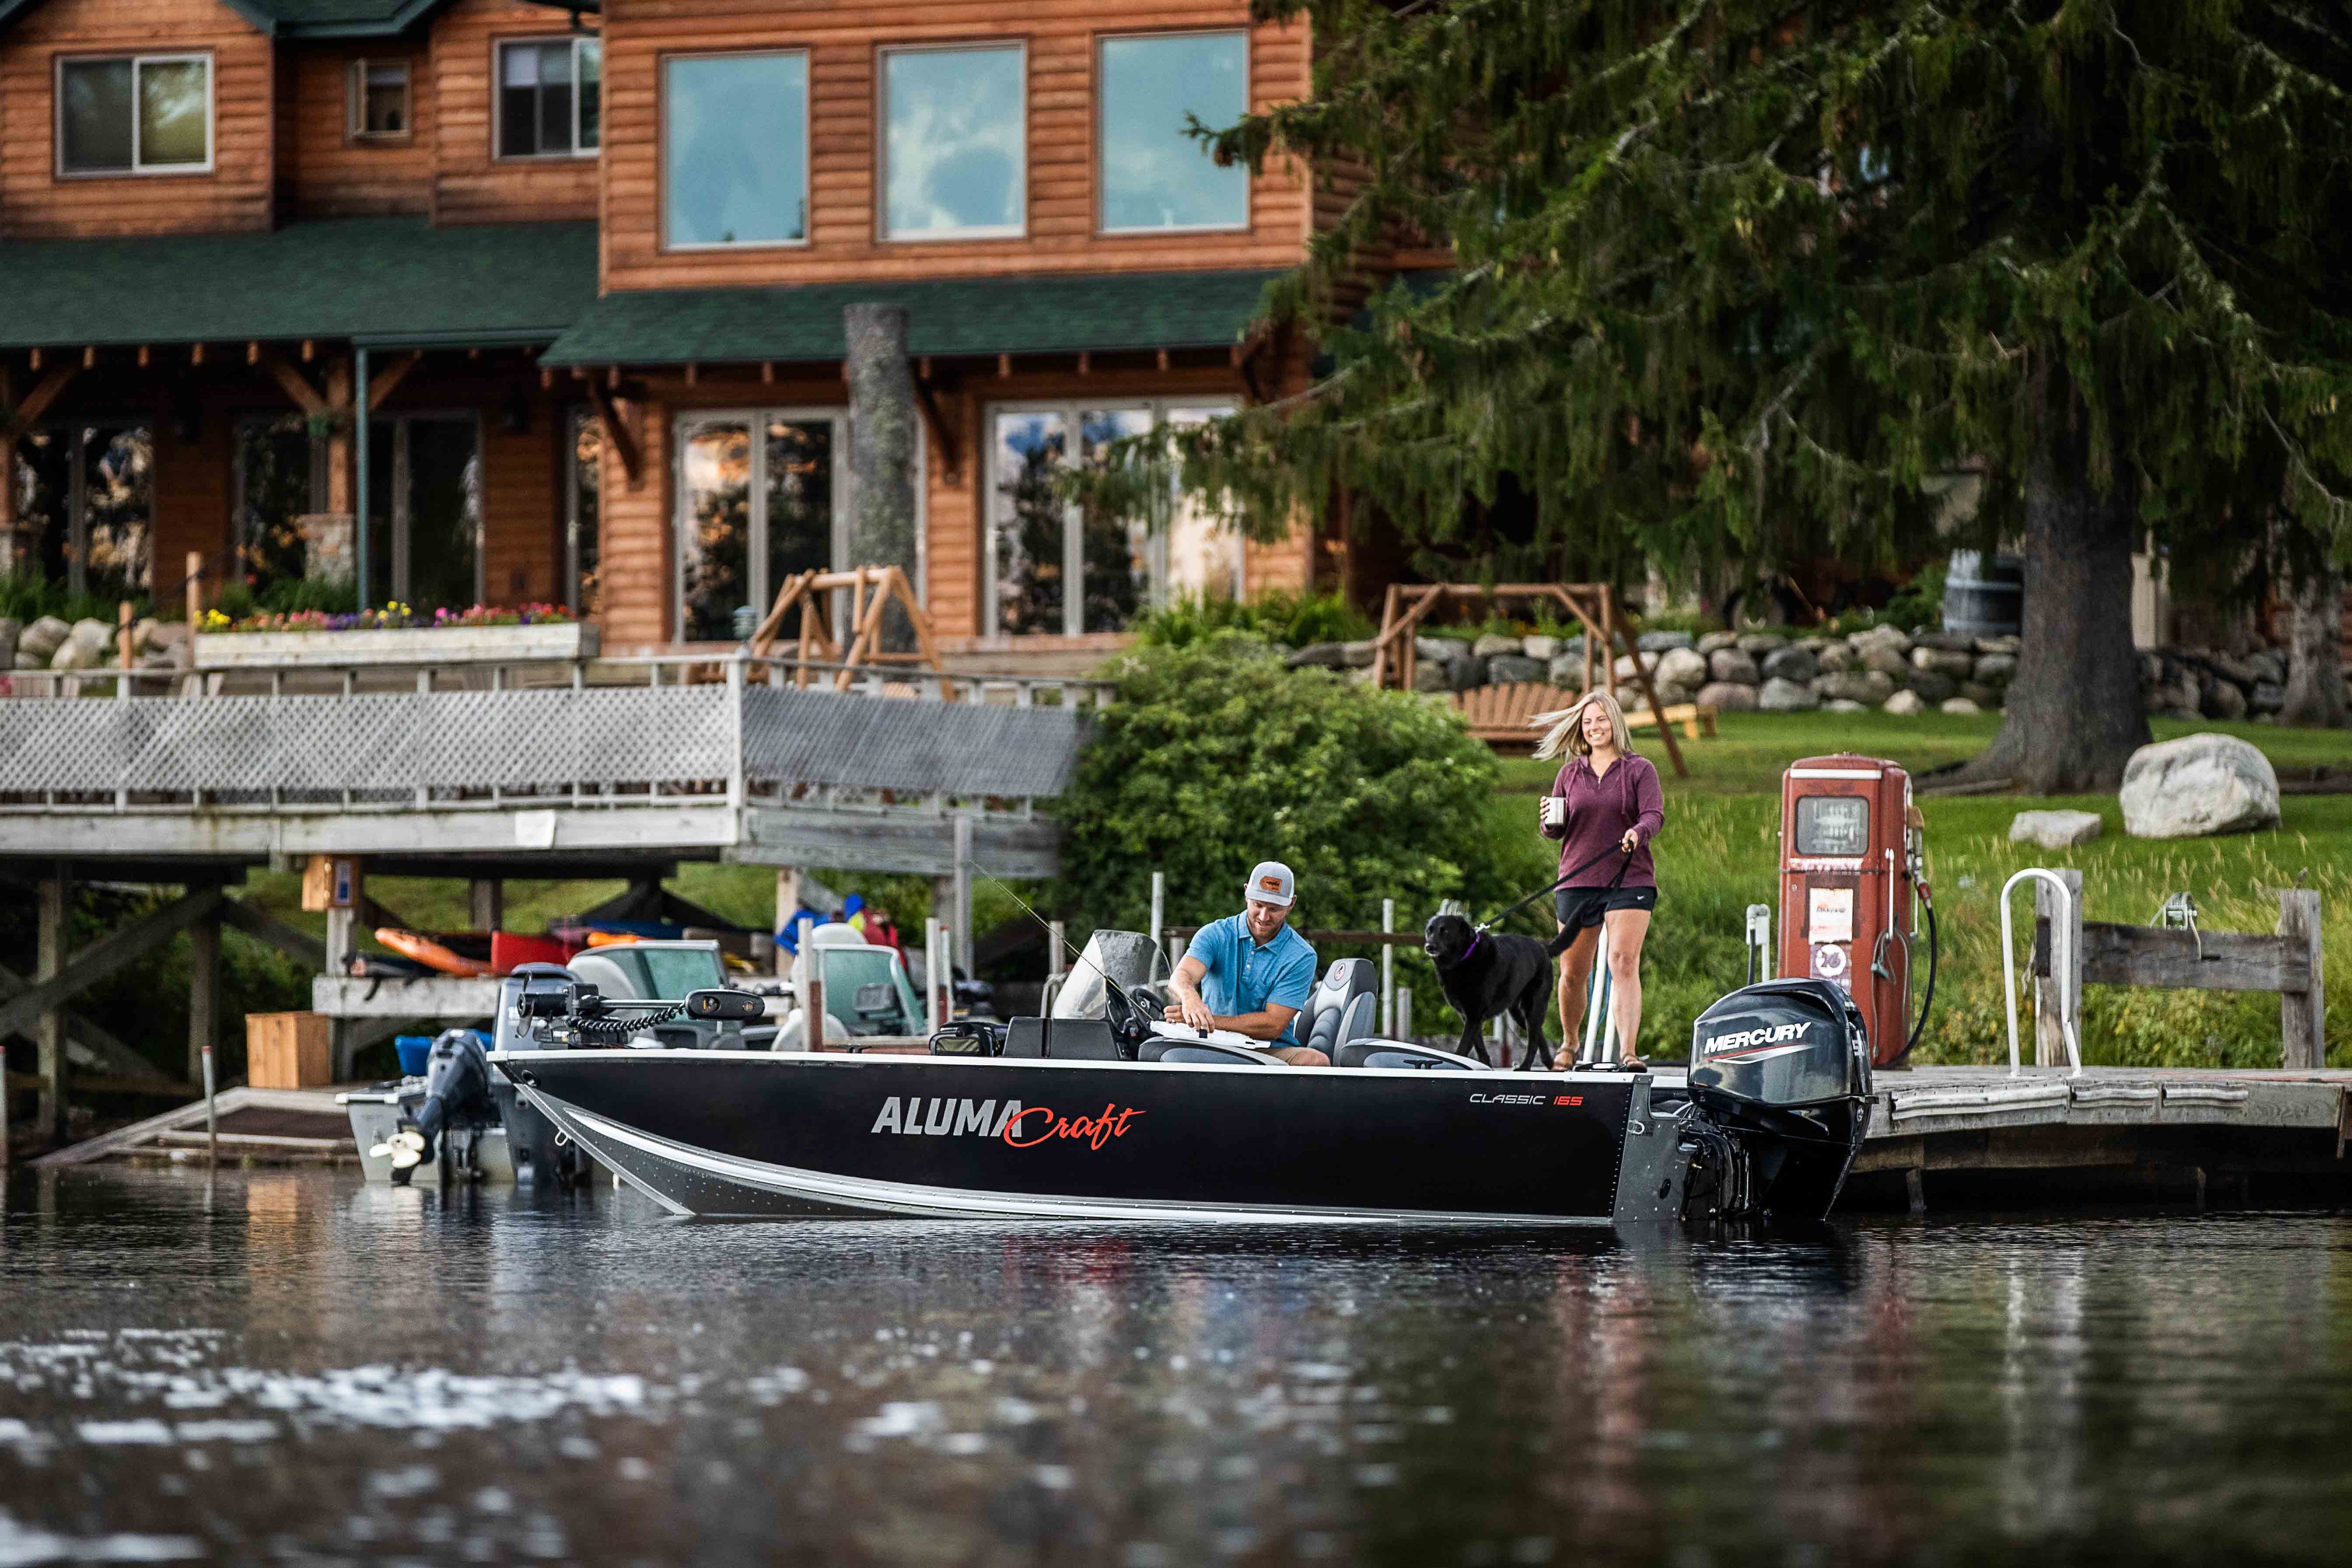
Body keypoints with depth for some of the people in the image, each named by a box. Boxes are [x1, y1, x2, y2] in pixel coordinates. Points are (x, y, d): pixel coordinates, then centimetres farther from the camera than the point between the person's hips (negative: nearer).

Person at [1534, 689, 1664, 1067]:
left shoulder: (1639, 770, 5)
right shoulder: (1570, 773, 12)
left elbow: (1654, 814, -8)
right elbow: (1555, 831, 14)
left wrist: (1638, 832, -30)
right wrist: (1550, 822, -10)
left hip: (1629, 881, -3)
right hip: (1577, 881, 3)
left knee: (1624, 962, -18)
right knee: (1572, 972, 6)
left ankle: (1628, 1052, -24)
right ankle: (1570, 1043, 29)